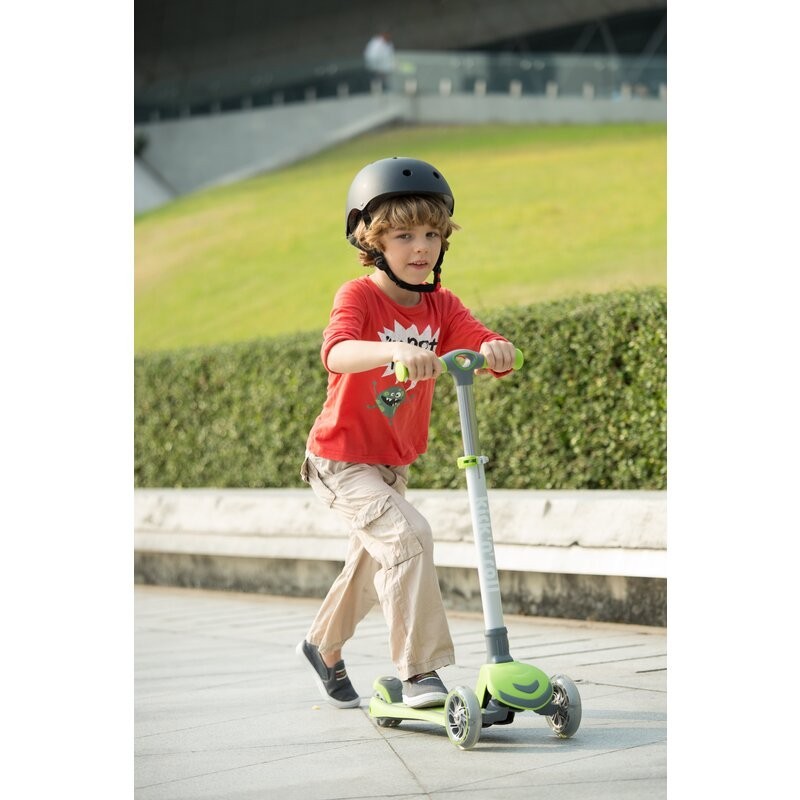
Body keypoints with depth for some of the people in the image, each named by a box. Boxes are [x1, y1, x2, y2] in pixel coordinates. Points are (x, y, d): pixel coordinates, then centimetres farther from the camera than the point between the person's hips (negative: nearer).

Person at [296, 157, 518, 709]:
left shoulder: (441, 306, -3)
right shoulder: (359, 297, -20)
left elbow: (482, 343, -18)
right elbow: (336, 352, -41)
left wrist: (496, 349, -43)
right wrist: (397, 351, -59)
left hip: (393, 463, 7)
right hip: (342, 459, -7)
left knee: (375, 562, 22)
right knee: (407, 535, -27)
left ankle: (324, 648, 49)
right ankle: (420, 673, -23)